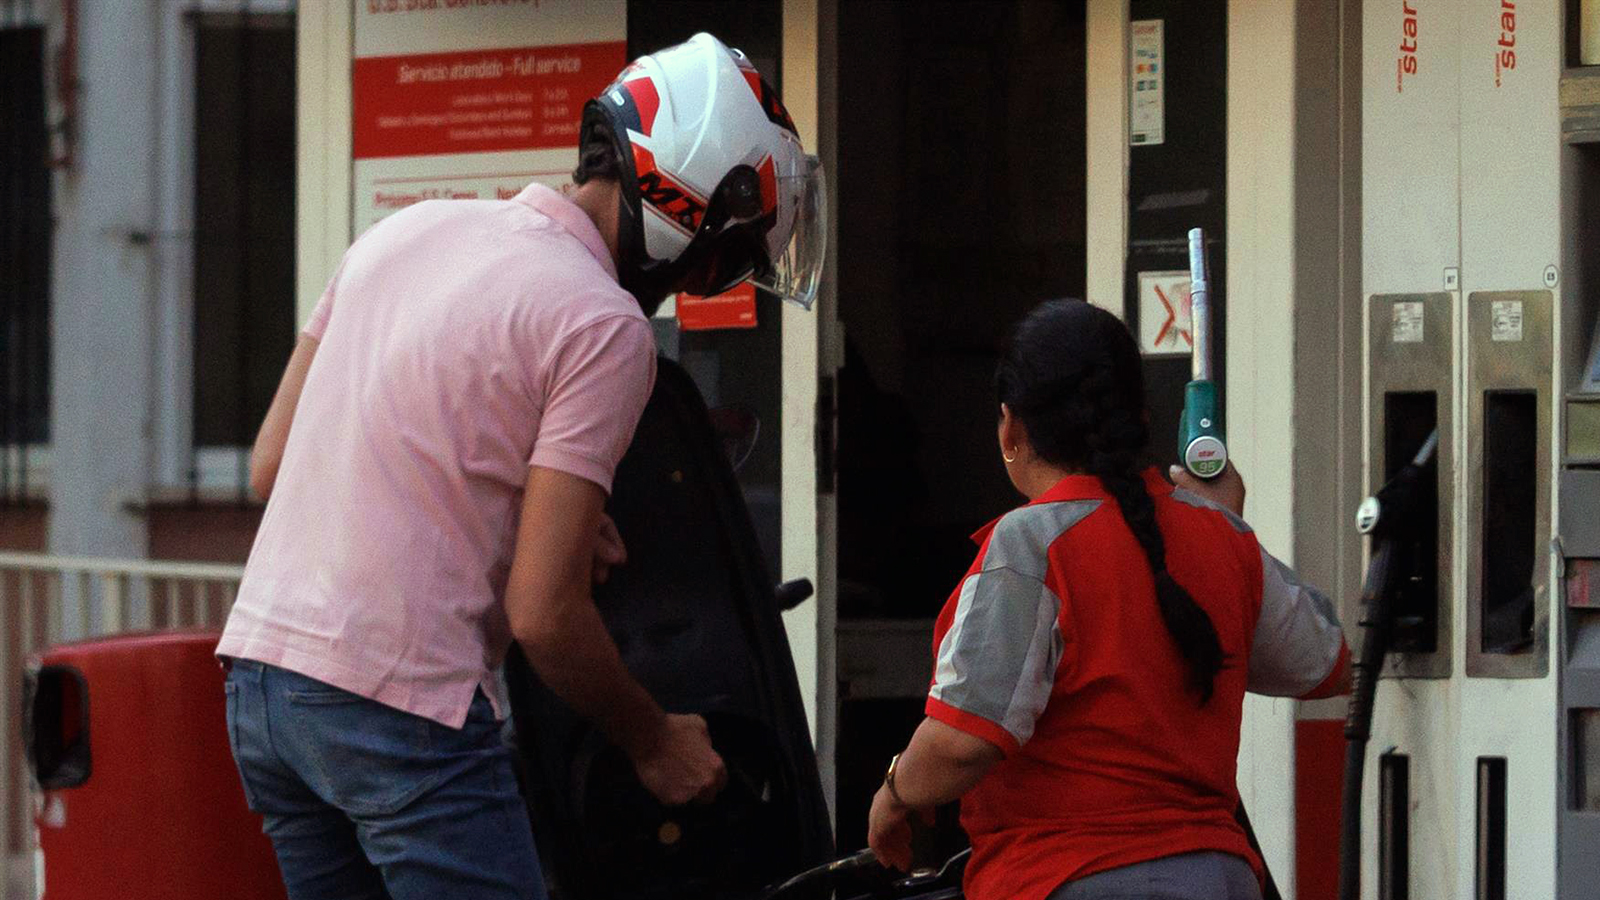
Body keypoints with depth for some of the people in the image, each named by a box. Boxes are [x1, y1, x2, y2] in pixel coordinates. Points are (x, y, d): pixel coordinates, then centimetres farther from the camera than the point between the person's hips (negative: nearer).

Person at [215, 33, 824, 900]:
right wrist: (654, 740, 3)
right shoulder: (604, 327, -11)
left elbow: (271, 464, 17)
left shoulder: (407, 231, 12)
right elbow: (542, 614, -15)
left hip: (261, 666, 8)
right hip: (402, 700, -8)